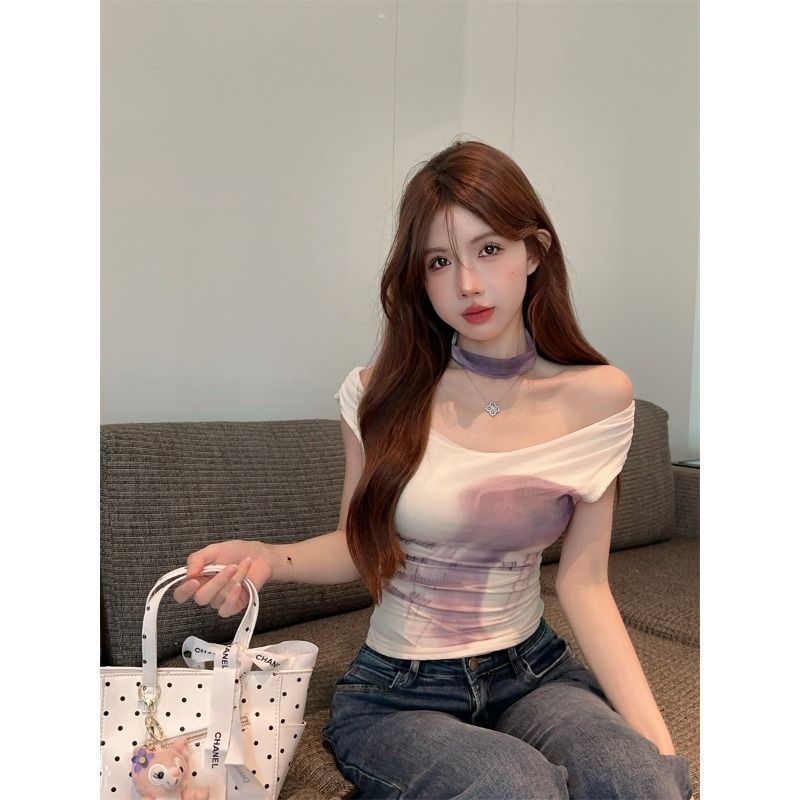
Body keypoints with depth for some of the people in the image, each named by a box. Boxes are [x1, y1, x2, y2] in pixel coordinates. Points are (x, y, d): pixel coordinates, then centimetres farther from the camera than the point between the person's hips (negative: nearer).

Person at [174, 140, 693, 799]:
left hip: (532, 673, 2)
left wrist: (659, 741, -12)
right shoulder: (383, 395, -8)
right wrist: (269, 558, -18)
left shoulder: (598, 397, -5)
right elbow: (361, 543, 2)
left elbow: (583, 582, -4)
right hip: (395, 695, -1)